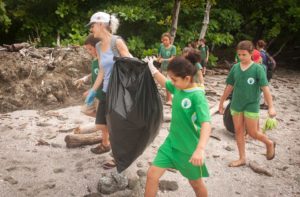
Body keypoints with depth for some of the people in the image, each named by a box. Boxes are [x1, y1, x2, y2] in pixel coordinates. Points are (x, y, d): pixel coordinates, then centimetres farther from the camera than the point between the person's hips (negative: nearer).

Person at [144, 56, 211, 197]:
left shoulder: (197, 96, -24)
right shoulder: (177, 88, -3)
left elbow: (206, 124, -35)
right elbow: (163, 82, 20)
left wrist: (200, 149, -48)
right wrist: (151, 67, 20)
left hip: (189, 147, -6)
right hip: (171, 142, 6)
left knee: (195, 182, 17)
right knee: (152, 175, 1)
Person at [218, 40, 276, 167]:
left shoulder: (258, 69, -12)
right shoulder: (235, 68, 0)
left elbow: (265, 88, -14)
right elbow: (229, 87, 7)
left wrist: (271, 106, -18)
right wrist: (221, 102, 11)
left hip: (251, 105, -4)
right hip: (236, 105, 4)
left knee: (252, 133, 2)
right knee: (238, 131, 9)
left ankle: (269, 143, 32)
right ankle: (242, 158, 22)